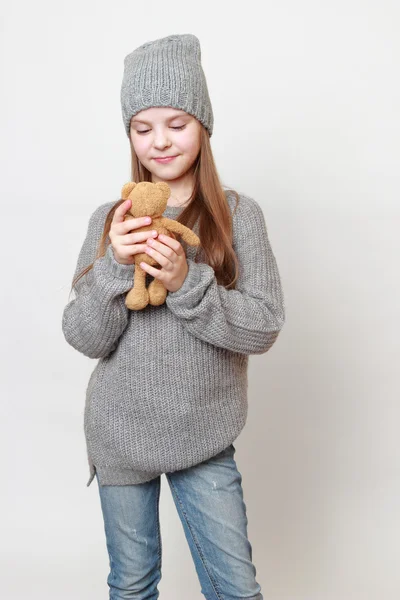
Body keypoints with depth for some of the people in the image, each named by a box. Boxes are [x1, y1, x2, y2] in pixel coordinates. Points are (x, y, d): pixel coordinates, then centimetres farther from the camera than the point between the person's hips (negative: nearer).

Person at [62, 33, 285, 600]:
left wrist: (186, 282, -25)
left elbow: (264, 327, -12)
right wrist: (115, 265, -22)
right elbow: (85, 338, -6)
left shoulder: (238, 214, -6)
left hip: (205, 436, -1)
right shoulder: (110, 218, -2)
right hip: (120, 433, 2)